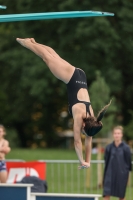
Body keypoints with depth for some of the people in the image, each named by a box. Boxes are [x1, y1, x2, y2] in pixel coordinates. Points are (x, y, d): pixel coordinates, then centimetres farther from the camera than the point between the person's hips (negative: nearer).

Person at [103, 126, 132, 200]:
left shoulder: (125, 148, -6)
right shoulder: (109, 147, 0)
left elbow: (129, 162, -1)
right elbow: (106, 161, 7)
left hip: (122, 174, -1)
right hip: (110, 174, 1)